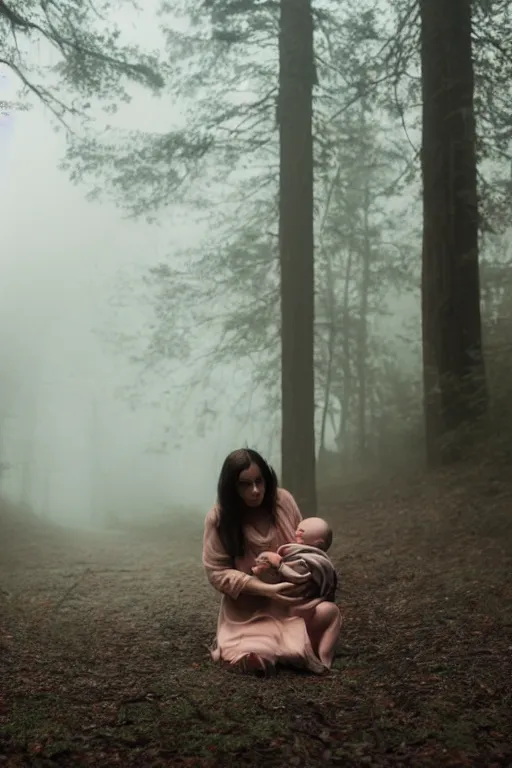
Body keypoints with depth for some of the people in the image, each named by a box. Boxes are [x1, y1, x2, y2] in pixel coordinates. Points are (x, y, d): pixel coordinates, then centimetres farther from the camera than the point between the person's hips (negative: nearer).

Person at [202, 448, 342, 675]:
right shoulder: (218, 518, -14)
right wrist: (268, 589, -23)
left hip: (291, 597, 3)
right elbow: (217, 573, -13)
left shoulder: (282, 500, -7)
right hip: (249, 607, -2)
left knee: (327, 611, -26)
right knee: (256, 656, -27)